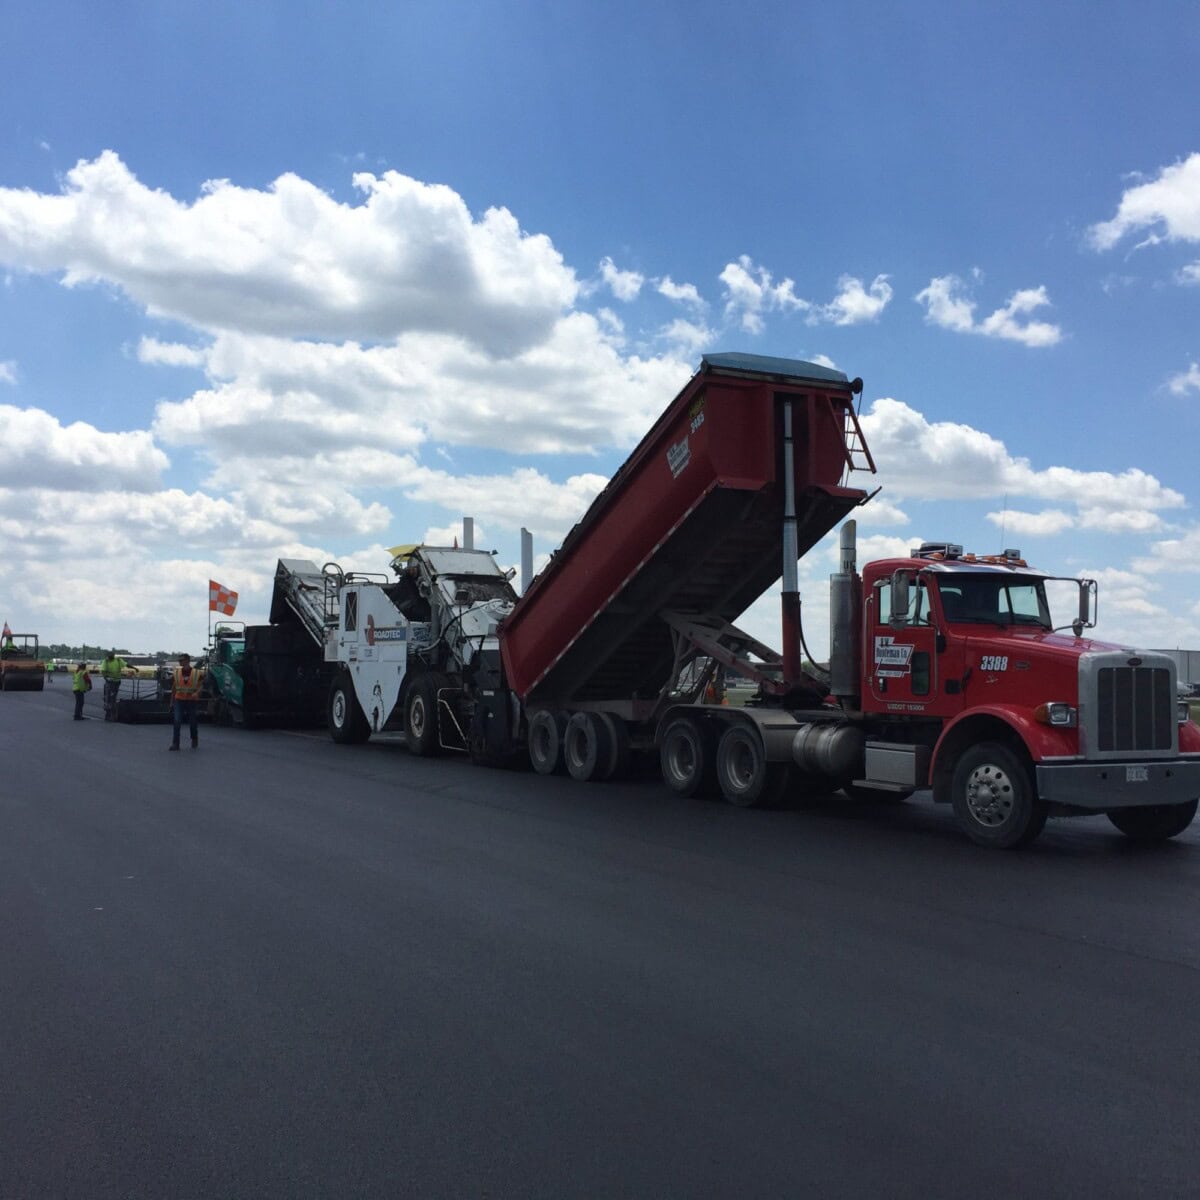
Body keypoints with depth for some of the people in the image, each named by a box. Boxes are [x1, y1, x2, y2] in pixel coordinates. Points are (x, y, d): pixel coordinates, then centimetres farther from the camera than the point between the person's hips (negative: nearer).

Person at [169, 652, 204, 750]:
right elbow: (173, 688, 12)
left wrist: (197, 693, -22)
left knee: (192, 722, 10)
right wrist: (172, 702, 13)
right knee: (177, 721, -12)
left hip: (191, 701, -1)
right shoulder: (176, 672, 3)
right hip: (179, 700, 1)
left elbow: (200, 686, 1)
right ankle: (175, 743, -9)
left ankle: (195, 740, 33)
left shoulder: (197, 673, -3)